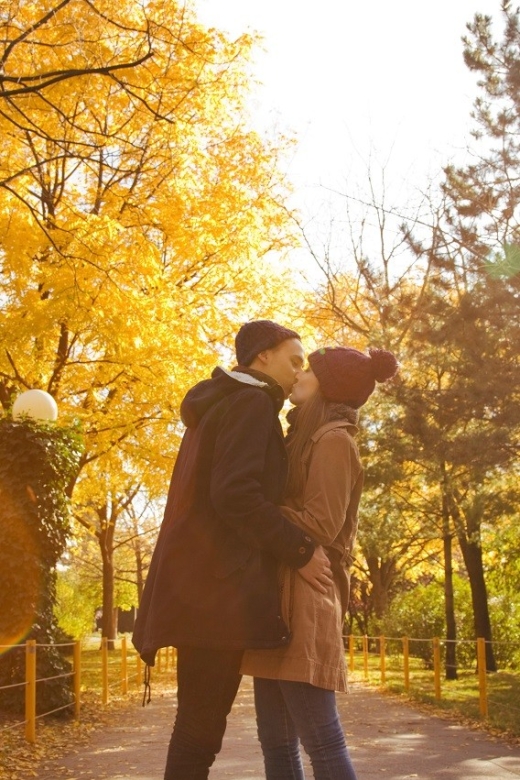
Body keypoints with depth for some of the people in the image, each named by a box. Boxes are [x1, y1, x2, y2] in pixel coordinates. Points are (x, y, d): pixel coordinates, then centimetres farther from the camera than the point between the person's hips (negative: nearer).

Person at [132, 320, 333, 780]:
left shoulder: (221, 405, 24)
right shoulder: (252, 403, -7)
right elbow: (236, 494, -19)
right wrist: (301, 551, -13)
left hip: (204, 583, 10)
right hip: (216, 586, -10)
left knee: (200, 723, 12)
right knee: (201, 726, -8)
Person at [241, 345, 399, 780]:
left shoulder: (334, 440, -6)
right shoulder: (306, 442, 22)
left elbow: (320, 526, -14)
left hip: (302, 601, -9)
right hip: (279, 598, 9)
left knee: (321, 741, -8)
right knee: (276, 741, 8)